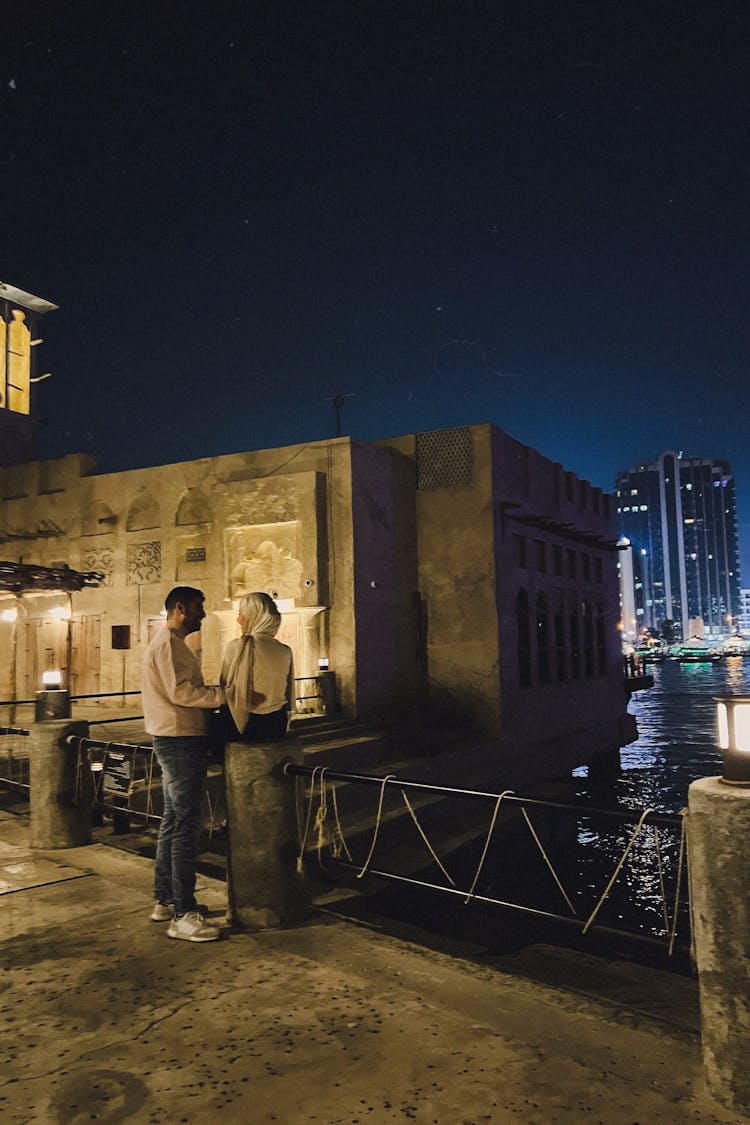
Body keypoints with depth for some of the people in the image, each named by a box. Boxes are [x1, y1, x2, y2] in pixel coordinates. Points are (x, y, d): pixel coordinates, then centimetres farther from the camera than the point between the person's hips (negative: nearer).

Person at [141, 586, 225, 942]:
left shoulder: (172, 643, 19)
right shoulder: (168, 642, -14)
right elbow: (181, 692, -24)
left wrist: (218, 696, 12)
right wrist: (228, 694, -23)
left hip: (177, 741, 11)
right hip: (180, 740, -11)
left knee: (173, 821, 17)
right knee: (186, 826, -8)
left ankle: (165, 900, 28)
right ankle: (184, 915, -4)